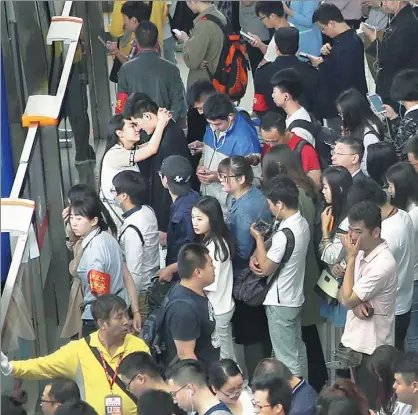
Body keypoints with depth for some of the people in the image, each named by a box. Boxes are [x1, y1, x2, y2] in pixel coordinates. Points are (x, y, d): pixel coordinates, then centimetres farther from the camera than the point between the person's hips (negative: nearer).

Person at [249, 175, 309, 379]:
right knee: (298, 350, 20)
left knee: (287, 359, 1)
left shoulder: (284, 234, -29)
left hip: (280, 303, -10)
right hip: (295, 297, 10)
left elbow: (266, 269, -17)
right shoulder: (302, 223, 1)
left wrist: (258, 237, -9)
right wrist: (255, 257, -6)